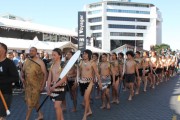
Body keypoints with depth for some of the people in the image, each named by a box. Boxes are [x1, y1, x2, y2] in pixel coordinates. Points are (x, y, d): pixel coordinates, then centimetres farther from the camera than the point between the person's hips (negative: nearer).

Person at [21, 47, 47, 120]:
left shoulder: (40, 62, -9)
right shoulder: (26, 61, 7)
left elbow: (45, 74, -9)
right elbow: (23, 71, 19)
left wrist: (43, 85, -13)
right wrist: (22, 77, -2)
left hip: (36, 85, -6)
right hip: (27, 85, 6)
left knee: (31, 103, -2)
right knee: (35, 101, 17)